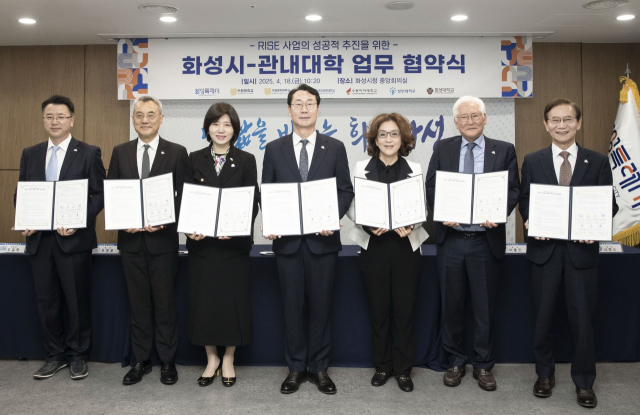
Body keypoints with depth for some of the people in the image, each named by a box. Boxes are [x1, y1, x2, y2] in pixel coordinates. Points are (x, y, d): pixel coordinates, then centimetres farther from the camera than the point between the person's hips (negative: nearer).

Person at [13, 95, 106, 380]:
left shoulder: (88, 153, 0)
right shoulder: (30, 154, 12)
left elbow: (100, 194, -4)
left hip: (74, 239, -4)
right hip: (39, 239, 4)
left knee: (77, 300, 5)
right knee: (46, 300, 11)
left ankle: (78, 356, 20)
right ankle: (55, 356, 25)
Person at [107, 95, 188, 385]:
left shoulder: (176, 152, -1)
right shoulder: (120, 152, 8)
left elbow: (183, 196, -3)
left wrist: (165, 222, -16)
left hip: (163, 239, -3)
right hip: (130, 239, 3)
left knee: (165, 303, 5)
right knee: (138, 302, 11)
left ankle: (168, 361, 18)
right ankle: (141, 360, 24)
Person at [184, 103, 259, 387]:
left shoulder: (246, 161, 3)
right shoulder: (195, 160, 6)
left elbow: (253, 202, -2)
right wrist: (190, 227, -14)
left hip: (234, 243, -1)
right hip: (201, 243, 1)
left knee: (233, 299, 5)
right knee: (204, 299, 6)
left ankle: (228, 359, 23)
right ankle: (211, 358, 24)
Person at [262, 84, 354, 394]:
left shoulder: (335, 148, 5)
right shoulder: (274, 149, 7)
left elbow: (346, 190, 3)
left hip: (322, 238, 0)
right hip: (287, 239, 1)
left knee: (321, 305, 7)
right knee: (292, 306, 8)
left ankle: (319, 367, 21)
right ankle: (296, 368, 22)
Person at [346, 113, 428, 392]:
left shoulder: (414, 169, 5)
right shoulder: (362, 168, 3)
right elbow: (352, 208, 1)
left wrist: (411, 225, -16)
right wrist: (368, 224, -17)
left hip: (406, 247, 0)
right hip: (374, 247, 0)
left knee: (404, 311, 5)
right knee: (379, 311, 8)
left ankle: (403, 369, 20)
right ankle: (382, 366, 25)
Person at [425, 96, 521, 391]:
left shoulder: (504, 150, 4)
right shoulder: (442, 149, 7)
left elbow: (514, 190, 0)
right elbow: (431, 187, 4)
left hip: (486, 240, -1)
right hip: (450, 238, 1)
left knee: (485, 306, 8)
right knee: (451, 304, 10)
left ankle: (483, 365, 25)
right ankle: (455, 361, 27)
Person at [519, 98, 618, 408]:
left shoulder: (598, 162, 3)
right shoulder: (532, 161, 5)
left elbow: (609, 205, 3)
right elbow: (525, 201, 6)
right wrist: (530, 221, -13)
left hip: (582, 249, 0)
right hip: (544, 248, 1)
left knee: (583, 318, 6)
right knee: (543, 315, 12)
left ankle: (584, 381, 24)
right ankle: (544, 374, 30)